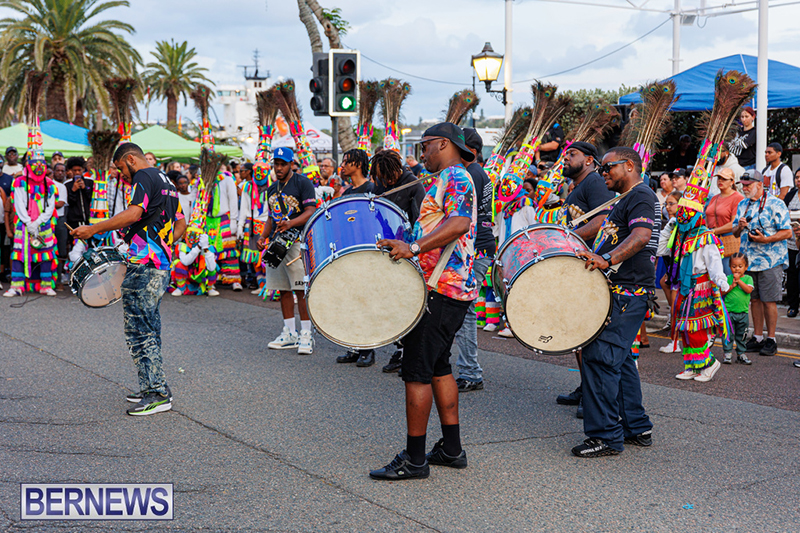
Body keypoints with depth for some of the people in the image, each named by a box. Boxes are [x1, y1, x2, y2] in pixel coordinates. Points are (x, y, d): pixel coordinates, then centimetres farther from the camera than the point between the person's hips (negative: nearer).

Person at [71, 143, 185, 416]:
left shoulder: (143, 176, -7)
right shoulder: (166, 181, 22)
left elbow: (134, 213, -23)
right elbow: (181, 224, 25)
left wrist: (93, 229, -20)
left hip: (144, 266, -10)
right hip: (162, 265, 10)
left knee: (138, 329, -7)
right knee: (149, 329, 15)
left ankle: (157, 394, -8)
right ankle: (154, 387, 20)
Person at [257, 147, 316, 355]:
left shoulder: (303, 183, -4)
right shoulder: (272, 189, 18)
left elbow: (311, 212, -13)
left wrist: (290, 224, -28)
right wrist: (263, 237, 10)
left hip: (298, 242, -7)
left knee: (301, 290, -10)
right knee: (283, 289, 9)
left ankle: (306, 335, -6)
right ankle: (289, 333, 17)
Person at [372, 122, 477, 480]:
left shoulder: (453, 177, -10)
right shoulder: (449, 179, 22)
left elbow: (459, 223, -27)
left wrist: (414, 248, -32)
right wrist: (406, 247, 23)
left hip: (440, 289, -11)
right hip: (456, 288, 11)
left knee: (417, 370, -7)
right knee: (438, 366, 16)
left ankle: (414, 459, -3)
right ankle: (451, 449, 21)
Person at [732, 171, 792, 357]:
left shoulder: (775, 204, -7)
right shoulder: (742, 205, 13)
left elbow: (787, 232, -9)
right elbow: (735, 233, 18)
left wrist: (766, 239, -21)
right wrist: (739, 227, -5)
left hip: (770, 260, -6)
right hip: (749, 260, 6)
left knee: (769, 300, -3)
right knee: (754, 299, 10)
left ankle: (771, 340, 6)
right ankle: (757, 338, 18)